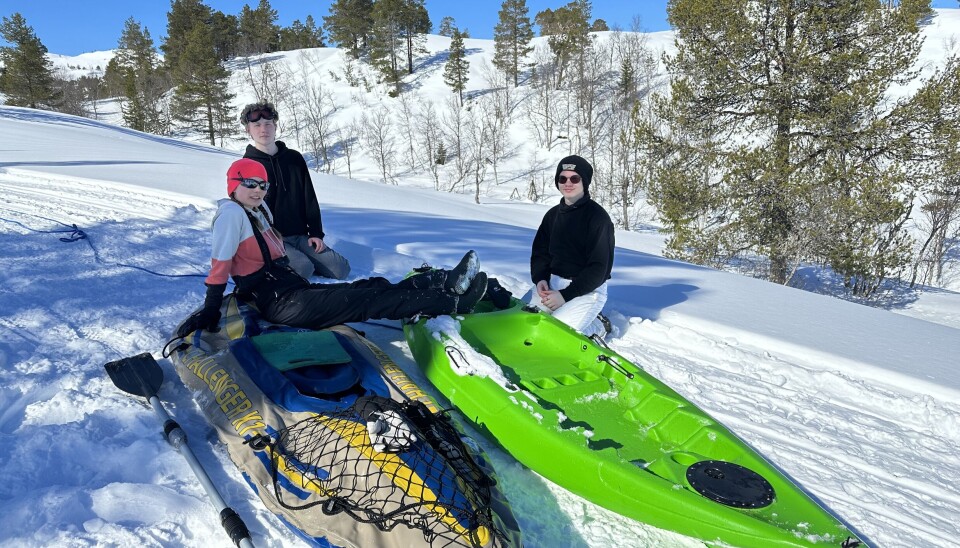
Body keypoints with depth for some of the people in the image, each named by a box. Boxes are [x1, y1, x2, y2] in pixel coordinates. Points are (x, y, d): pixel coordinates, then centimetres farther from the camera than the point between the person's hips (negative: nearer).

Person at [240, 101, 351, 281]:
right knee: (303, 269, -31)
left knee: (341, 269, -11)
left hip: (301, 235, 4)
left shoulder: (294, 158, 10)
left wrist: (316, 233, 1)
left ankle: (301, 259, 9)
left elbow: (310, 199, 11)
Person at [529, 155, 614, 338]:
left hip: (587, 290, -6)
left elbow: (599, 268, -15)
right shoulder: (553, 214, 10)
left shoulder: (597, 216, -10)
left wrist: (565, 295, -20)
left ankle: (597, 326, 3)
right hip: (552, 283, 6)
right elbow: (540, 252, 14)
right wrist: (540, 280, -8)